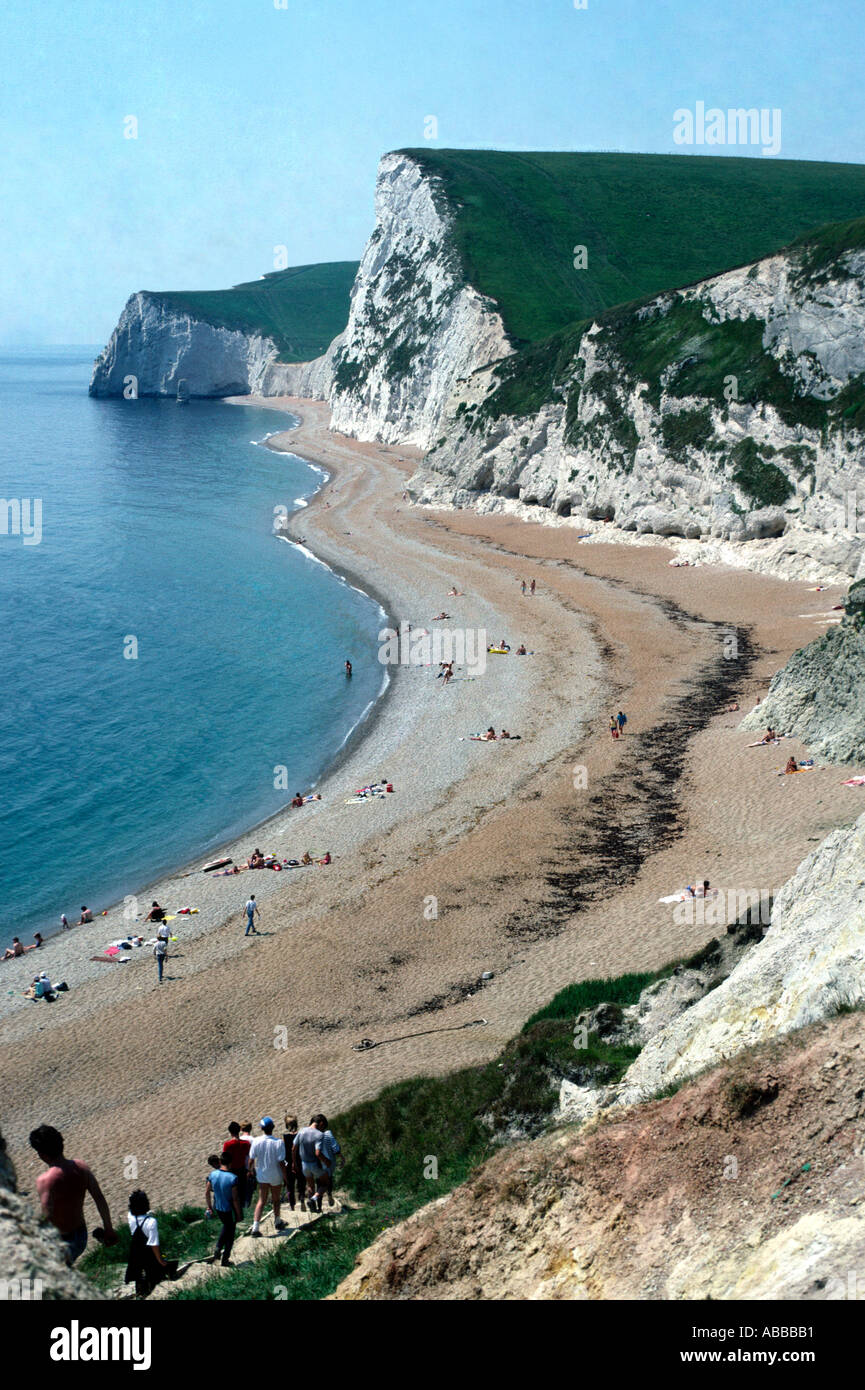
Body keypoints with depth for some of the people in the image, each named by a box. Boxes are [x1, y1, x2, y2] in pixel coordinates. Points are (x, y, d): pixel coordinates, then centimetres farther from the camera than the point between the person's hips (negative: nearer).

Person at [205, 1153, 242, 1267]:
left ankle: (217, 1250, 21)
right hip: (230, 1210, -4)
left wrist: (209, 1207, 14)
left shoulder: (212, 1174, -12)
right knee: (230, 1233, 16)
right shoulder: (233, 1178, -26)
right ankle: (225, 1259, 25)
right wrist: (239, 1214, -8)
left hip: (218, 1208, 4)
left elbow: (207, 1192, -2)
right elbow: (235, 1199, -21)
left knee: (226, 1226, 31)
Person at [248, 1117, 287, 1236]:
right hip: (276, 1176, -1)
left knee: (261, 1201, 8)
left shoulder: (256, 1141, -14)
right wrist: (285, 1176, -5)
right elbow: (281, 1162, -18)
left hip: (262, 1175, 1)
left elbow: (251, 1159, -6)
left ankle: (255, 1227, -4)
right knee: (276, 1200, 19)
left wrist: (251, 1169, 15)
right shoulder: (278, 1142, -21)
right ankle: (277, 1222, 37)